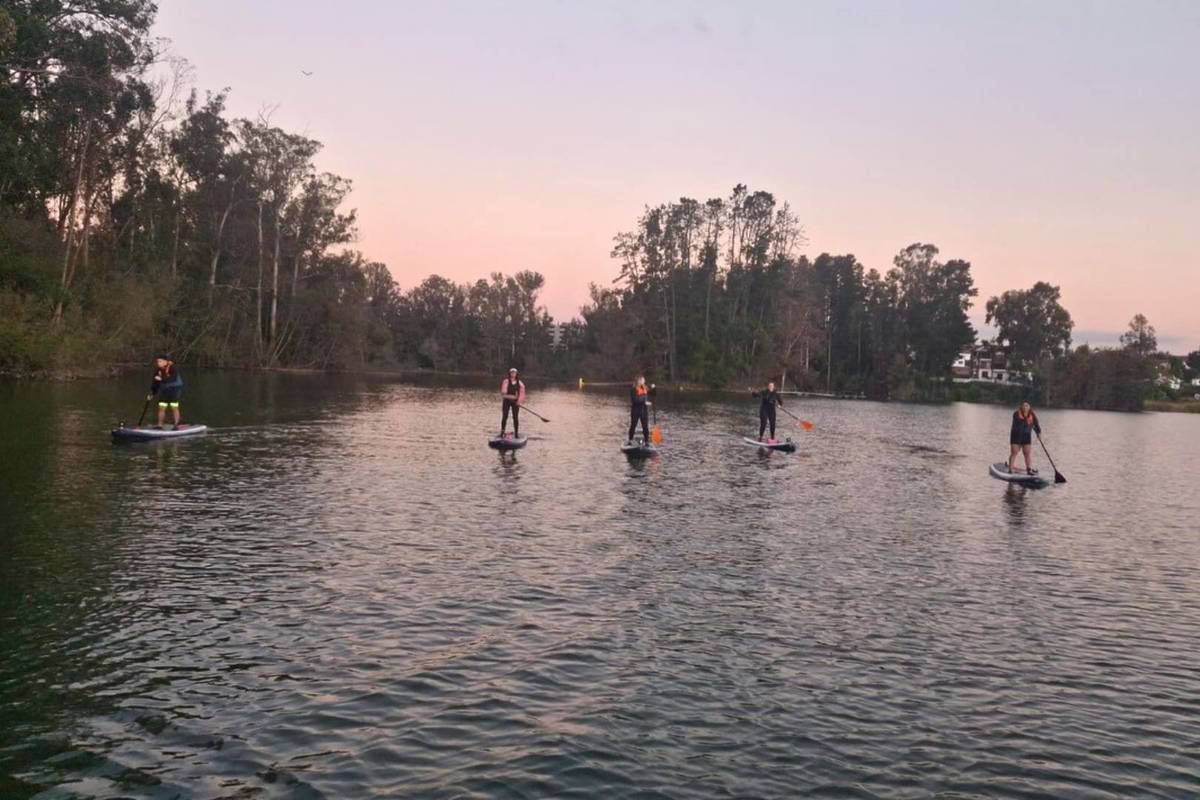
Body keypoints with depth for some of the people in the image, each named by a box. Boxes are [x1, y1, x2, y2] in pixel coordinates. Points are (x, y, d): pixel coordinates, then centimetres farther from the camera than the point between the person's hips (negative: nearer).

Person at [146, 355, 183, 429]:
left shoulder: (173, 367, -15)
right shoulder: (158, 369, 2)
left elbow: (173, 379, -27)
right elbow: (155, 381, 7)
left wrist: (162, 379, -26)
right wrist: (152, 393, 7)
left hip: (174, 389, -5)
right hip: (164, 390, 6)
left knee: (174, 408, -6)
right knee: (161, 408, 3)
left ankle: (176, 425, 1)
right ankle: (160, 425, 10)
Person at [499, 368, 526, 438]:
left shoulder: (519, 383, 6)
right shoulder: (506, 381, -2)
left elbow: (522, 392, 5)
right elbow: (503, 392, -11)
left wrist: (519, 400, -7)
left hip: (515, 401, 2)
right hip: (507, 401, -2)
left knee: (516, 417, 3)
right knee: (504, 417, -1)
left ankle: (516, 433, 9)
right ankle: (502, 433, 4)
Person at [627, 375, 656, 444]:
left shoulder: (645, 388, 6)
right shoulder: (633, 389, -11)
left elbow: (651, 395, 16)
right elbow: (634, 400, -19)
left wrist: (652, 388, -1)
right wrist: (644, 402, -20)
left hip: (644, 410, 4)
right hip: (636, 410, -4)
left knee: (645, 426, 3)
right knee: (633, 425, 7)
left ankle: (646, 441, 8)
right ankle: (630, 440, 21)